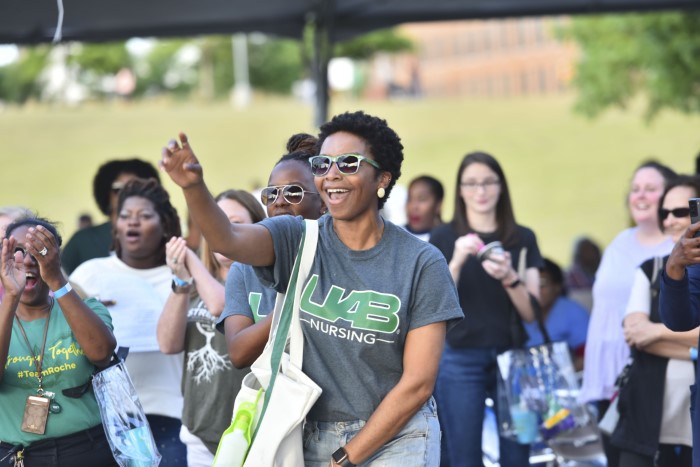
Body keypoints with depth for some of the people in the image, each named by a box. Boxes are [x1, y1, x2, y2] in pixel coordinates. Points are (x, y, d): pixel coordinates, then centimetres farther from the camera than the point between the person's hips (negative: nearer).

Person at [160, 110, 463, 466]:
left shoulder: (421, 263, -8)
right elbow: (227, 239, -22)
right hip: (314, 436, 2)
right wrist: (193, 187, -42)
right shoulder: (298, 240, -2)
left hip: (396, 438, -2)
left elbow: (418, 383, -10)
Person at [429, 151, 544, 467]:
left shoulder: (523, 238, 7)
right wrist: (456, 263, -19)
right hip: (461, 360, -1)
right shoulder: (443, 238, 3)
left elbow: (532, 312, 3)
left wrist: (508, 278, -16)